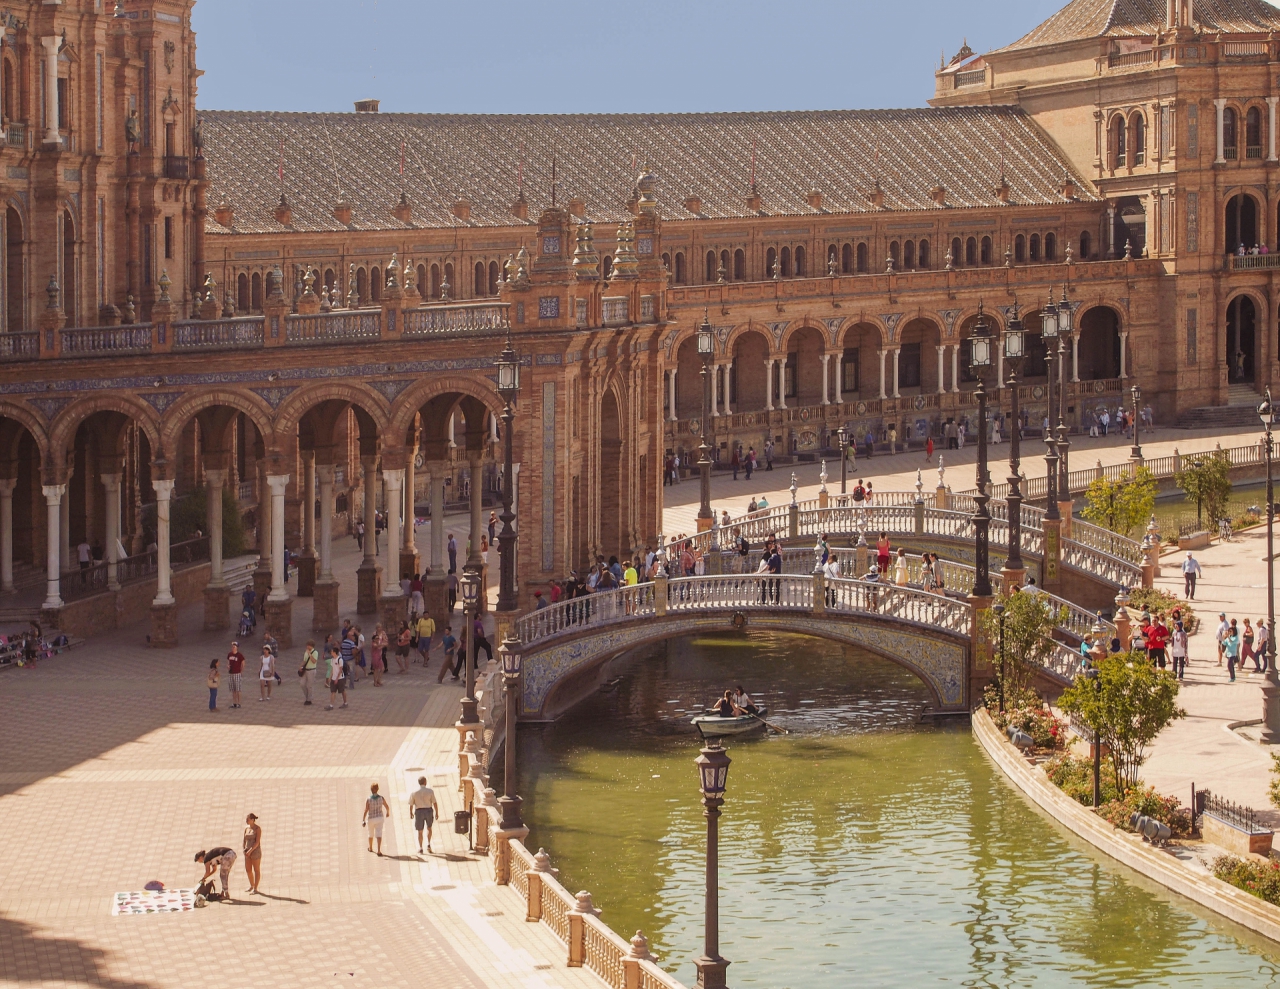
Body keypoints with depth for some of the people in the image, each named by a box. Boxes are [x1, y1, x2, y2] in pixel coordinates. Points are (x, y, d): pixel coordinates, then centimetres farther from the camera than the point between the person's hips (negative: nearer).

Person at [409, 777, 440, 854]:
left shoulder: (414, 792, -6)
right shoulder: (430, 791, -7)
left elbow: (411, 804, 0)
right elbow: (434, 803, -6)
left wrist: (411, 813, 16)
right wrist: (437, 812, 4)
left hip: (419, 811, 0)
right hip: (428, 810, 0)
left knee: (420, 831, 12)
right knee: (429, 828, 24)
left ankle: (420, 848, 14)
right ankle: (428, 844, 12)